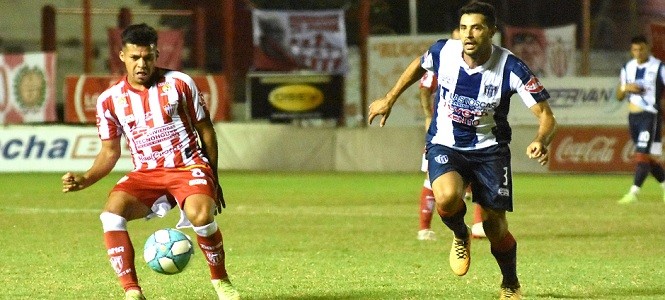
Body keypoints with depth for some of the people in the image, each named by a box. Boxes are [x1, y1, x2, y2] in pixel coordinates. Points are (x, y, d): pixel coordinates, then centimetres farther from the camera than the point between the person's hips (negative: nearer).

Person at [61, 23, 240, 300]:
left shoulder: (179, 83, -2)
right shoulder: (110, 99, 3)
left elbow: (205, 130, 7)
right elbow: (110, 152, 12)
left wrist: (213, 179, 8)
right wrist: (85, 179, -7)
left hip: (188, 168, -2)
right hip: (145, 174, 2)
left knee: (200, 215, -33)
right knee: (112, 212, -28)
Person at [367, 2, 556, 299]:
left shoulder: (511, 68, -20)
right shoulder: (443, 52, -13)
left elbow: (546, 115, -19)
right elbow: (419, 65, 13)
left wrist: (541, 140, -40)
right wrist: (389, 99, 17)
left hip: (489, 149, 0)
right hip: (445, 146, 0)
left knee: (496, 229, -1)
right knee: (447, 197, -32)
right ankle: (460, 236, 5)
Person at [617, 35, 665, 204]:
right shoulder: (628, 68, 11)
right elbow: (619, 97, 14)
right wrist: (626, 88, -7)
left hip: (651, 116, -6)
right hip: (633, 117, 6)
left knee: (642, 155, -15)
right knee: (647, 157, 10)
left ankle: (634, 193, -20)